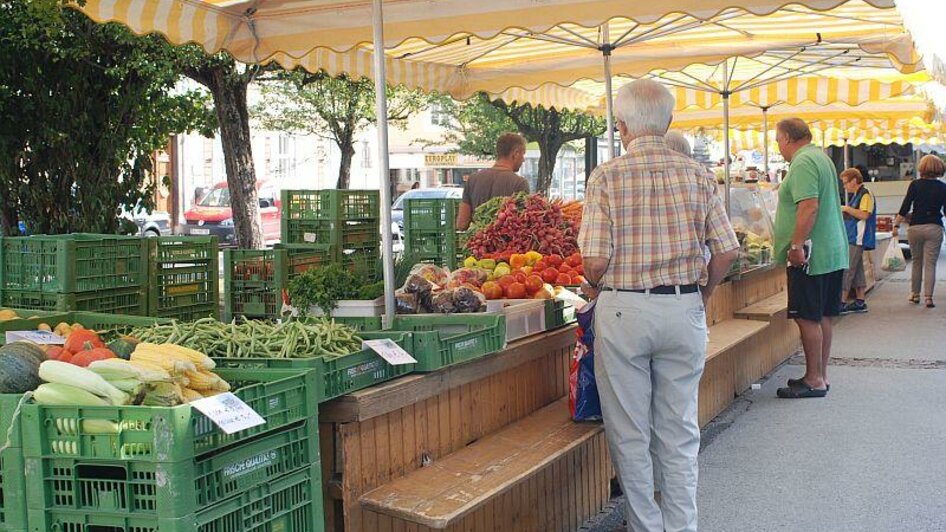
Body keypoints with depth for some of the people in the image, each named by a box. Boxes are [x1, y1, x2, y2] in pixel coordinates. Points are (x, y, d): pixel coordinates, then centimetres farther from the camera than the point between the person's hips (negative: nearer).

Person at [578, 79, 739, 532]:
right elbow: (726, 251, -2)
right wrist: (701, 292, 15)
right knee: (680, 430, 13)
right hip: (684, 310, 3)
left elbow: (596, 261, -13)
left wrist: (594, 287, 9)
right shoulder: (696, 174, 1)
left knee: (629, 432, 11)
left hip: (623, 309, -3)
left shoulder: (606, 176, -8)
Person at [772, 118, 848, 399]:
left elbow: (809, 207, -24)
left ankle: (814, 380, 0)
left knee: (808, 318, -4)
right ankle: (820, 375, 21)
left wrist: (796, 246, -23)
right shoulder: (821, 157, 18)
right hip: (833, 253, 10)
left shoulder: (803, 163, -14)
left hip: (811, 256, -10)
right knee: (822, 317, 14)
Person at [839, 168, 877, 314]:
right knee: (857, 270, 11)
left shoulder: (865, 194, -11)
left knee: (847, 270, -11)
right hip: (851, 238, 10)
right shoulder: (855, 195, 18)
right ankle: (860, 302, 16)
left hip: (857, 240, -10)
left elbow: (864, 215, -22)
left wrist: (847, 209, -17)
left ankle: (842, 303, -10)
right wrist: (843, 212, 13)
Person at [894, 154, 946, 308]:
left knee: (917, 262, 16)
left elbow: (905, 207, -5)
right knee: (930, 264, -1)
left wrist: (896, 225, -1)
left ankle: (915, 294, 22)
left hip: (915, 227, 1)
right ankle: (928, 297, -9)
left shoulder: (915, 185, -2)